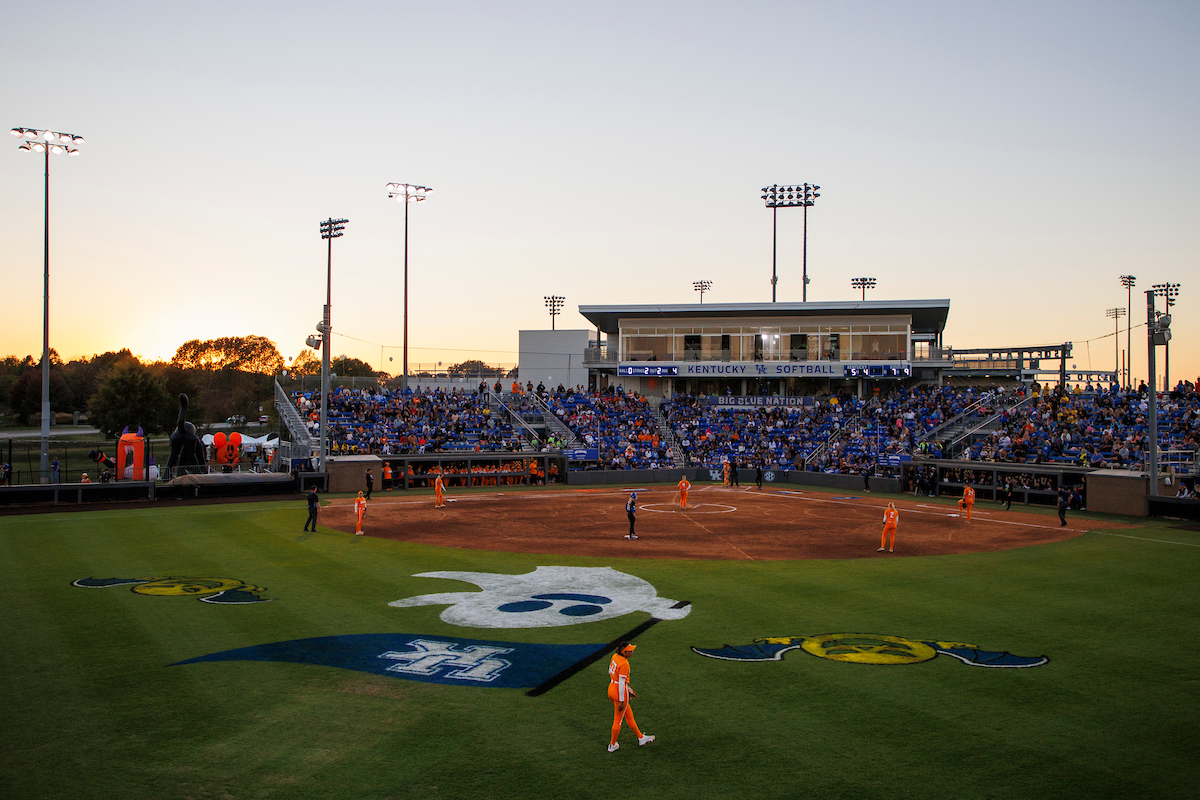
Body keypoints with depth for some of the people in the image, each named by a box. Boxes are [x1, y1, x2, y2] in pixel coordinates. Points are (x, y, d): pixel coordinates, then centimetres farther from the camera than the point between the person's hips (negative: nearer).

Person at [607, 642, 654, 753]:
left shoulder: (615, 656, 0)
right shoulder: (624, 664, -25)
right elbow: (622, 683, -24)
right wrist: (621, 701, -17)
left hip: (611, 689, 9)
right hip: (620, 693, -9)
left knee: (629, 715, 22)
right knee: (618, 720, 10)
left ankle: (641, 738, 37)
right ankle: (612, 745, 26)